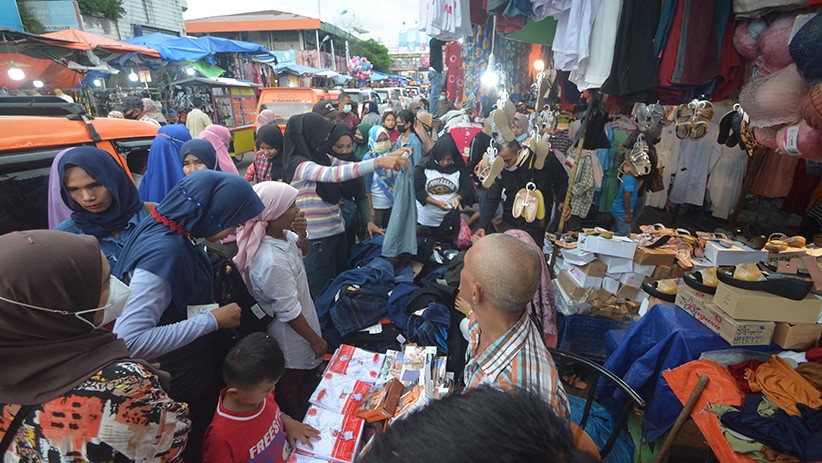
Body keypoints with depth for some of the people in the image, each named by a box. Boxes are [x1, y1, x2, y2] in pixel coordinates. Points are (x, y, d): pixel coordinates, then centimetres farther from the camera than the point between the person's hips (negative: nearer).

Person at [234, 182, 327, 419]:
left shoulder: (280, 233, -14)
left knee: (306, 374, 32)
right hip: (290, 335, -9)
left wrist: (302, 235, -16)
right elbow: (289, 313, -29)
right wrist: (315, 340, -15)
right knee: (292, 386, 20)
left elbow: (302, 252, 7)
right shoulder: (272, 262, -39)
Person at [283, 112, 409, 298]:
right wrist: (379, 162, -38)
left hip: (337, 229, 8)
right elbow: (335, 174, -33)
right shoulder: (299, 164, -18)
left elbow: (352, 166, 5)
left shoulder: (322, 157, 5)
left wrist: (390, 157, -7)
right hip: (317, 237, -8)